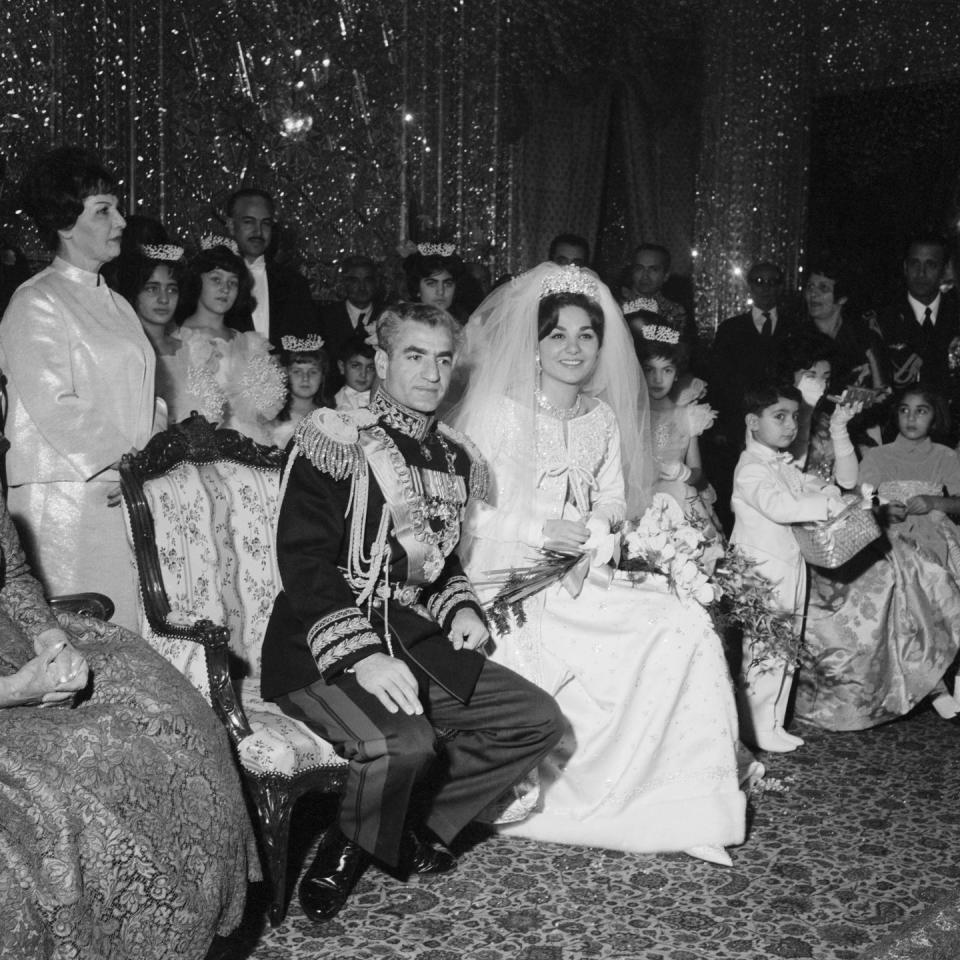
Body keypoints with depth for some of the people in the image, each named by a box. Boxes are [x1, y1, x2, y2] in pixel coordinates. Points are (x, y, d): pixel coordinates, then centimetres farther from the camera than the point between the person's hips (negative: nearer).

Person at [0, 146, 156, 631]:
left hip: (125, 491, 7)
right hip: (66, 495, -7)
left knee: (127, 620, 7)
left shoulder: (115, 304, 18)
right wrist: (123, 465, -15)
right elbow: (53, 406, -15)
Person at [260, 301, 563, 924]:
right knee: (402, 743, -33)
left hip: (414, 638, 7)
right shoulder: (337, 440, -9)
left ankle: (410, 827, 8)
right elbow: (303, 562, -16)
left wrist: (461, 609, 5)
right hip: (323, 649, -7)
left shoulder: (455, 458, 14)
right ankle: (347, 851, 0)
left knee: (538, 720, -3)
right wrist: (360, 656, -26)